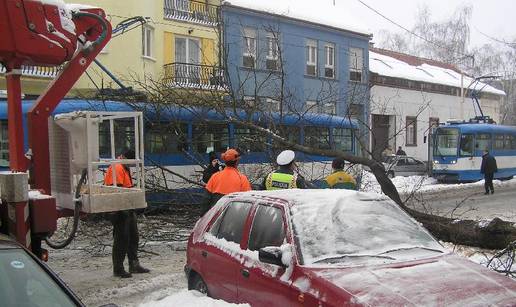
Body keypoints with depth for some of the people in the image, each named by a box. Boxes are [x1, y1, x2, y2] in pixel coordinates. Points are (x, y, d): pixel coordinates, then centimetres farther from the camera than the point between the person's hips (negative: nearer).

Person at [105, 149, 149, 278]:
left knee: (133, 237, 15)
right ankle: (118, 269, 7)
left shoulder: (125, 168, 17)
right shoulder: (116, 168, -16)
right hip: (120, 210, -10)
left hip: (128, 208, 10)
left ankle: (134, 265, 25)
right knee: (121, 239, -3)